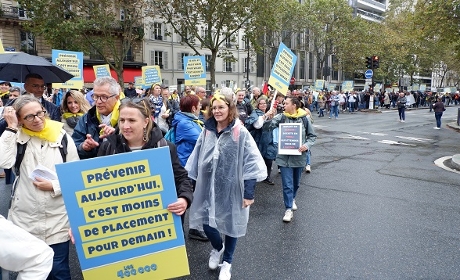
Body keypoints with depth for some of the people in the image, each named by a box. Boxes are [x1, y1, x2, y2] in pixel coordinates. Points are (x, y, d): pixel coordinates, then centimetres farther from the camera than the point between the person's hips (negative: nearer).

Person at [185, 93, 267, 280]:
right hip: (208, 187, 4)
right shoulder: (207, 131, 1)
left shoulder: (240, 133, -12)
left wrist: (249, 193, -16)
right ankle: (217, 248, 44)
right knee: (206, 223, 9)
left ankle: (227, 263, 36)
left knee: (231, 224, 11)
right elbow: (196, 158, 8)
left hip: (231, 187, -3)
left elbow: (252, 164, -14)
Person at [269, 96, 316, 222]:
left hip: (299, 156, 1)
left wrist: (307, 145, -15)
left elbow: (312, 136, 2)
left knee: (296, 182, 20)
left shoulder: (304, 118, -5)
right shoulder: (281, 117, -5)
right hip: (284, 156, -1)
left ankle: (292, 199, 46)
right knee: (287, 184, -4)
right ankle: (288, 209, 6)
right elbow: (269, 126, -18)